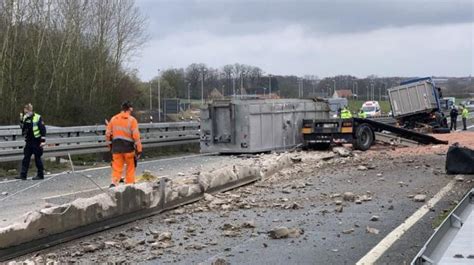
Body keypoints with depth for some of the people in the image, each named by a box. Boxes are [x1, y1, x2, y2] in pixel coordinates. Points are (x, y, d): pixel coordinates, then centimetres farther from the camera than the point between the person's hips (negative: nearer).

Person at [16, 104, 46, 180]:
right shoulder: (25, 118, 8)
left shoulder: (38, 118, -10)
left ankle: (40, 175, 10)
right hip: (29, 141, 6)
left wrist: (43, 140, -15)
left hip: (37, 141, -6)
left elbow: (43, 129, -10)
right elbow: (23, 128, 10)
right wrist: (21, 120, -4)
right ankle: (23, 175, 6)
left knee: (37, 158, 0)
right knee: (26, 158, 4)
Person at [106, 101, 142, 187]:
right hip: (128, 147, -3)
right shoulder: (132, 120, -9)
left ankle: (114, 183, -12)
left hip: (116, 147, 3)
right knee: (130, 167, 14)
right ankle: (129, 184, 18)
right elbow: (136, 136, -13)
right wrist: (139, 149, -8)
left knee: (117, 168, 7)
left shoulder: (113, 119, 5)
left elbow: (108, 134, 9)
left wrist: (110, 145, 22)